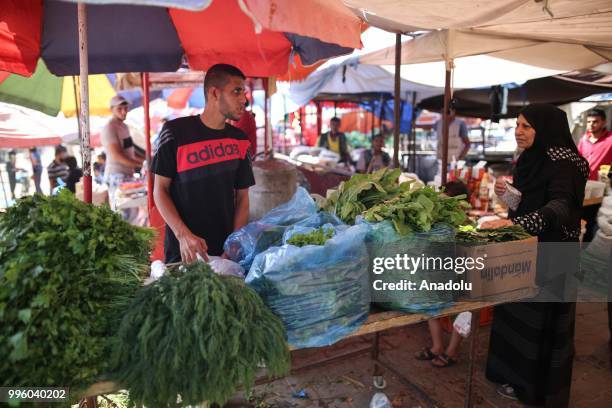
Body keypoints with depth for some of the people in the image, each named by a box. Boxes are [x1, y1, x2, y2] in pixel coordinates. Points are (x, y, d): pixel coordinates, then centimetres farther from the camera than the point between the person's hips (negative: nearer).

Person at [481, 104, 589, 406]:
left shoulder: (562, 163, -19)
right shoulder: (529, 159, 7)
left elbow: (560, 207, -35)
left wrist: (513, 222, -49)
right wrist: (507, 193, -4)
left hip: (550, 257, -8)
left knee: (542, 322, 5)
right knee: (517, 316, 16)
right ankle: (519, 378, 34)